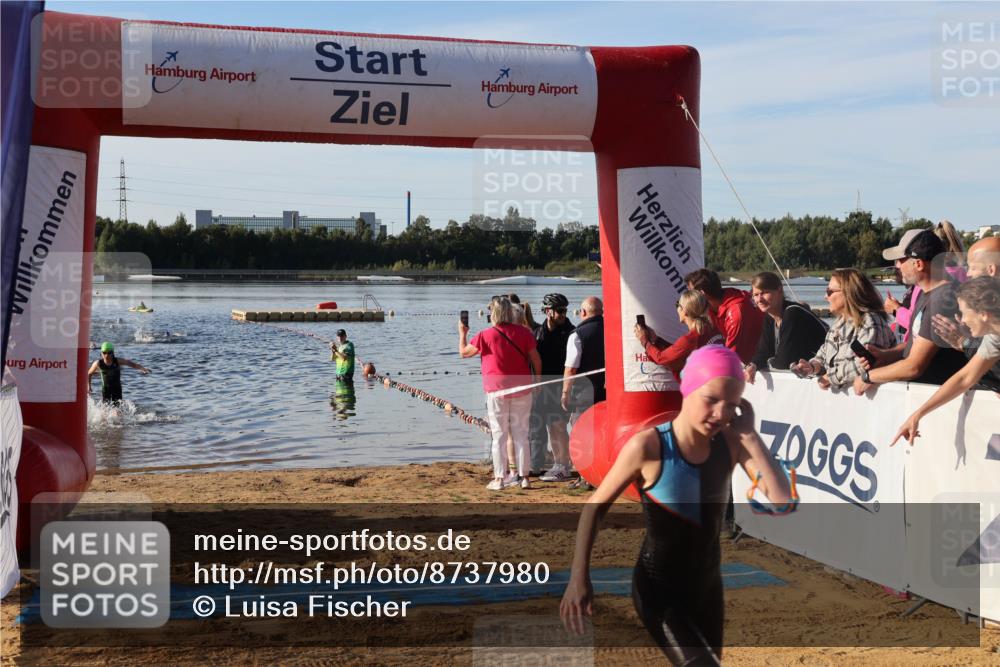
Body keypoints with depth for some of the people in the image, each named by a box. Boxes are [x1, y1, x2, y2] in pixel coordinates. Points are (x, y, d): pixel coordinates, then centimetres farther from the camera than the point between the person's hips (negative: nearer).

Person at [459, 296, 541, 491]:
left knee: (499, 435, 4)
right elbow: (536, 360, 3)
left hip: (497, 390, -2)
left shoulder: (486, 335, -7)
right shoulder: (523, 332, -1)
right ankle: (524, 476, 10)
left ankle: (499, 478, 4)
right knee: (521, 434, 8)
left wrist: (462, 334, 23)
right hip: (522, 389, 2)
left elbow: (464, 352, 5)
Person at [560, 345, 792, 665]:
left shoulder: (730, 443, -11)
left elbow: (783, 501, -20)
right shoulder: (648, 446, -23)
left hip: (707, 584, 6)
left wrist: (750, 437, -23)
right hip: (658, 589, -6)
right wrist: (579, 577, -15)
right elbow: (595, 506, -11)